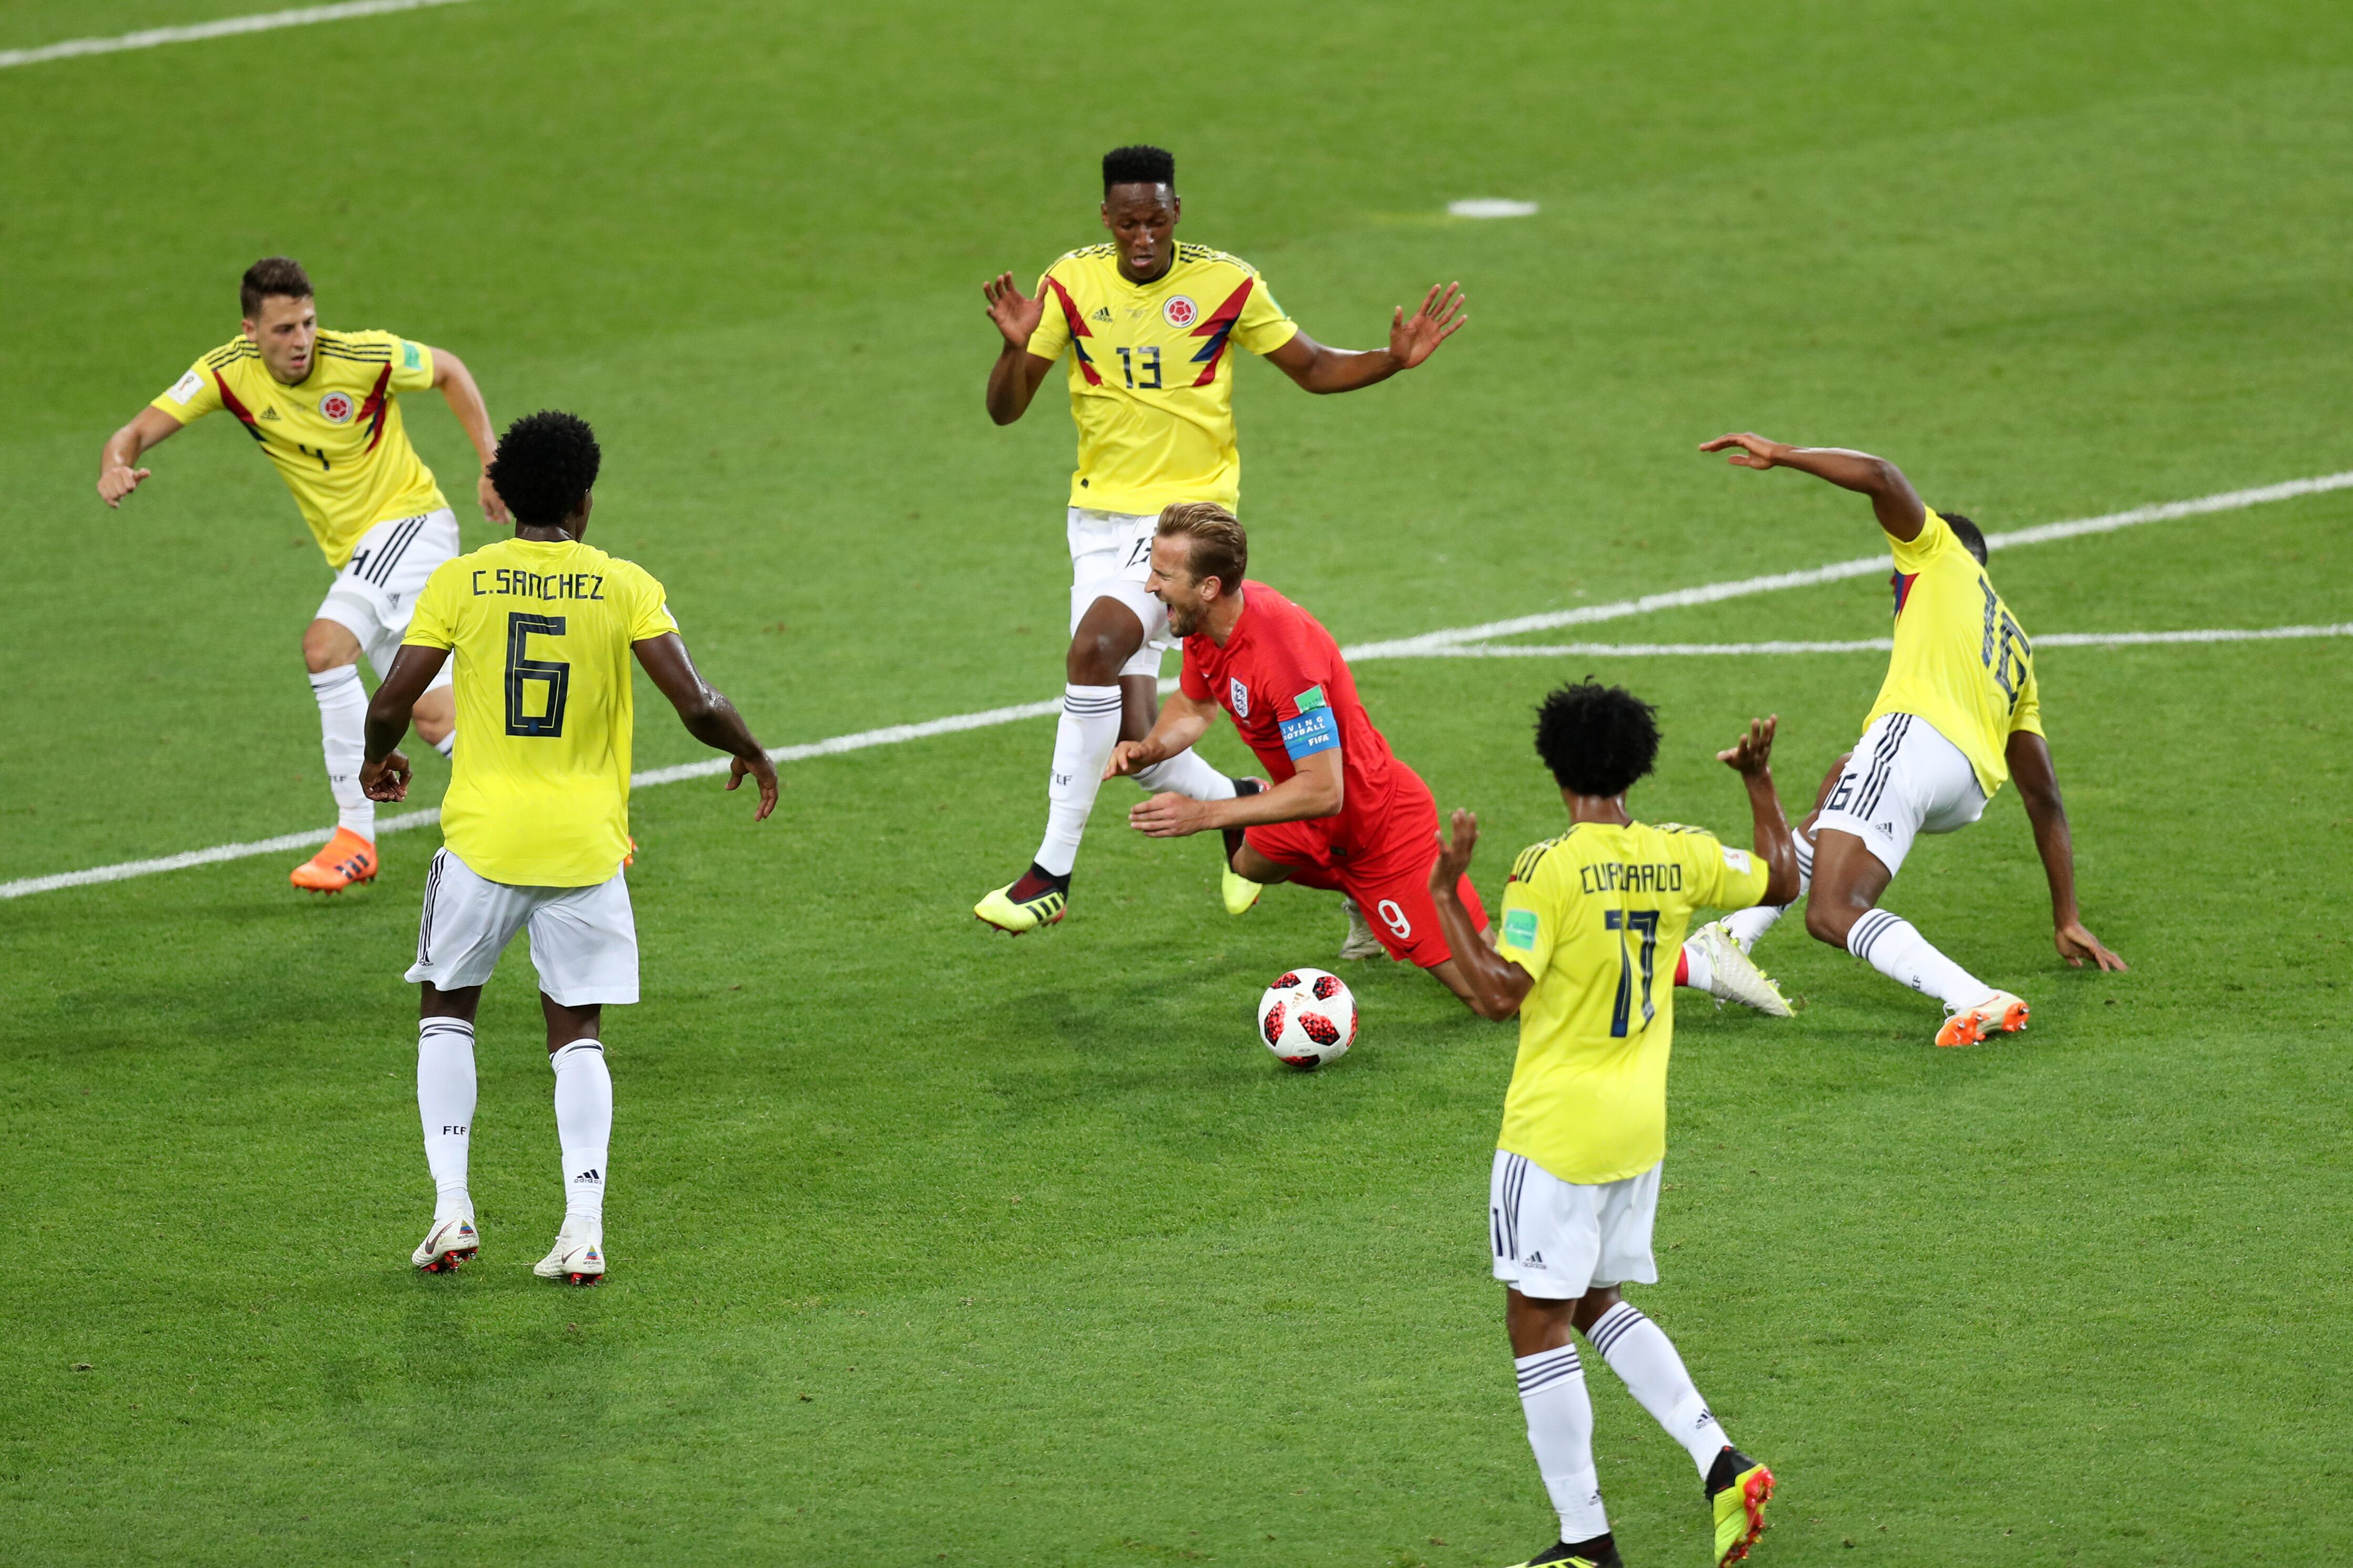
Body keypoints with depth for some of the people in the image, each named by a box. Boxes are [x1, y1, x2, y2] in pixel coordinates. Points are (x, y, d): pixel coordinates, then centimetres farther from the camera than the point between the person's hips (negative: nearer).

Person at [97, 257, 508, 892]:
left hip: (410, 522, -6)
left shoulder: (361, 357, -19)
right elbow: (140, 430, -13)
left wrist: (491, 463, -7)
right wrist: (115, 465, -37)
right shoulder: (228, 372, -10)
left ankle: (356, 836, -18)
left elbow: (448, 370, -1)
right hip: (354, 553, 6)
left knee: (325, 645, -26)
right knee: (437, 722, 3)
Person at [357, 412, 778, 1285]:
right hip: (585, 846, 0)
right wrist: (751, 754, 12)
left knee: (446, 1010, 18)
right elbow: (696, 705, -9)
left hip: (483, 836, 0)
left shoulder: (459, 581, -1)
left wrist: (379, 760, 20)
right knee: (577, 1033, 11)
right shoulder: (624, 586, -1)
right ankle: (583, 1229, -2)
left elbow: (390, 705, -2)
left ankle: (451, 1208, 8)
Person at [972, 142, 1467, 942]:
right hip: (1099, 516, 4)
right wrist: (1016, 347, -21)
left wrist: (1394, 359, -10)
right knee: (1134, 739, -2)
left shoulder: (1225, 284, -6)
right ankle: (1241, 805, 31)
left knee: (1095, 648, -27)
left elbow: (1313, 368, 8)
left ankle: (1052, 873, -24)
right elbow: (1005, 409, -1)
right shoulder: (1072, 283, -2)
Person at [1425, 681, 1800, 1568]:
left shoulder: (1550, 869, -17)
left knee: (1539, 1322, 2)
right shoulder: (1680, 858, 1)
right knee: (1596, 1304, 22)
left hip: (1557, 1130, -7)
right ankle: (1720, 1463, 8)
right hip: (1641, 1128, 7)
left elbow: (1499, 993, -21)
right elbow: (1779, 879, 18)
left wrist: (1446, 896, -14)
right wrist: (1760, 781, 29)